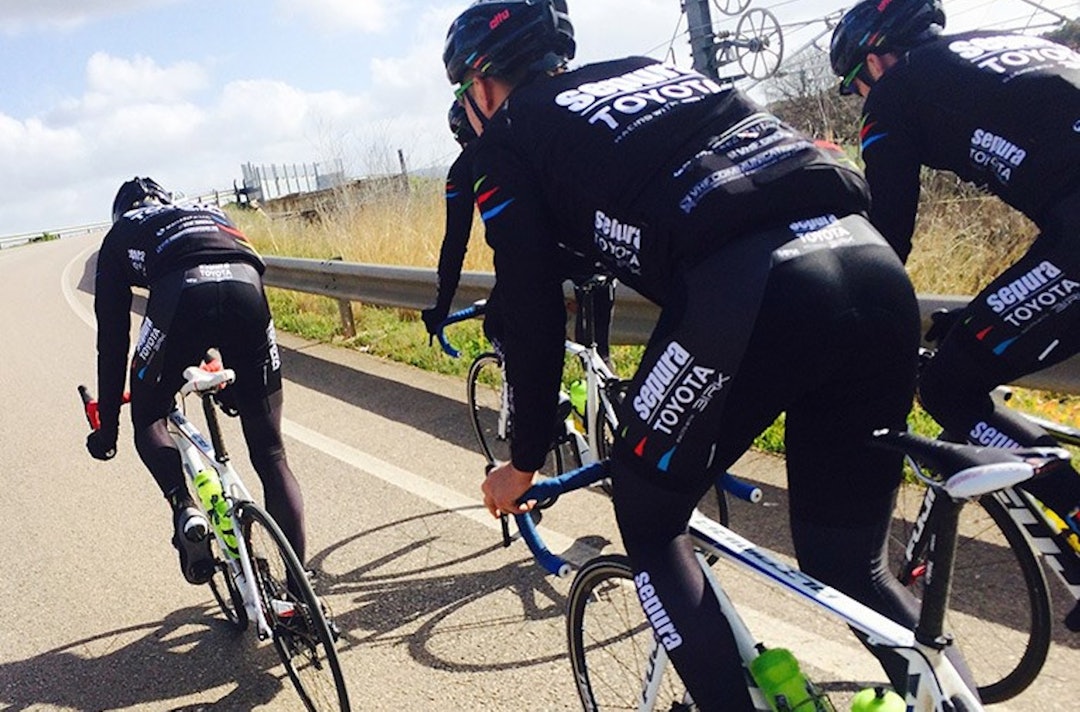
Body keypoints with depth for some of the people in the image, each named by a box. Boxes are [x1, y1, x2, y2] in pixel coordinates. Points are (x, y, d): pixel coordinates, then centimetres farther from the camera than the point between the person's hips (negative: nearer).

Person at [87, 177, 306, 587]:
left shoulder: (120, 237, 32)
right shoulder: (209, 214, 42)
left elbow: (112, 339, 28)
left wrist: (107, 424, 34)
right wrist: (233, 380, 57)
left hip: (182, 295, -3)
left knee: (148, 420, 23)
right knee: (271, 456, 10)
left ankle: (185, 509, -3)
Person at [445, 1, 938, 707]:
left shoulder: (510, 137, 16)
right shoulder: (648, 68, 34)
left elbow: (533, 318, 13)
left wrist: (523, 464, 26)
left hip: (751, 292, -7)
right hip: (874, 262, 7)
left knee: (647, 521, 19)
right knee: (850, 565, 22)